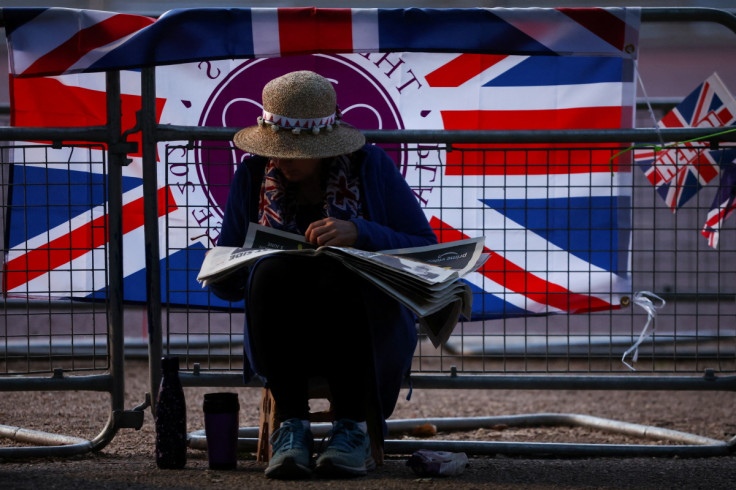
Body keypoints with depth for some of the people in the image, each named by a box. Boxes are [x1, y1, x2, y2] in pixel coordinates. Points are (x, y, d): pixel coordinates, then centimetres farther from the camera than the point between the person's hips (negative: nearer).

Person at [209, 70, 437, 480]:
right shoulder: (255, 175, 2)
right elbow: (224, 282, 6)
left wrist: (360, 233, -23)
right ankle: (292, 426, -27)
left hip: (369, 330, -2)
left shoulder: (371, 166, -4)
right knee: (272, 274, -30)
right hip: (285, 338, 2)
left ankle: (353, 428, -26)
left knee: (339, 275, -35)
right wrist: (251, 259, -17)